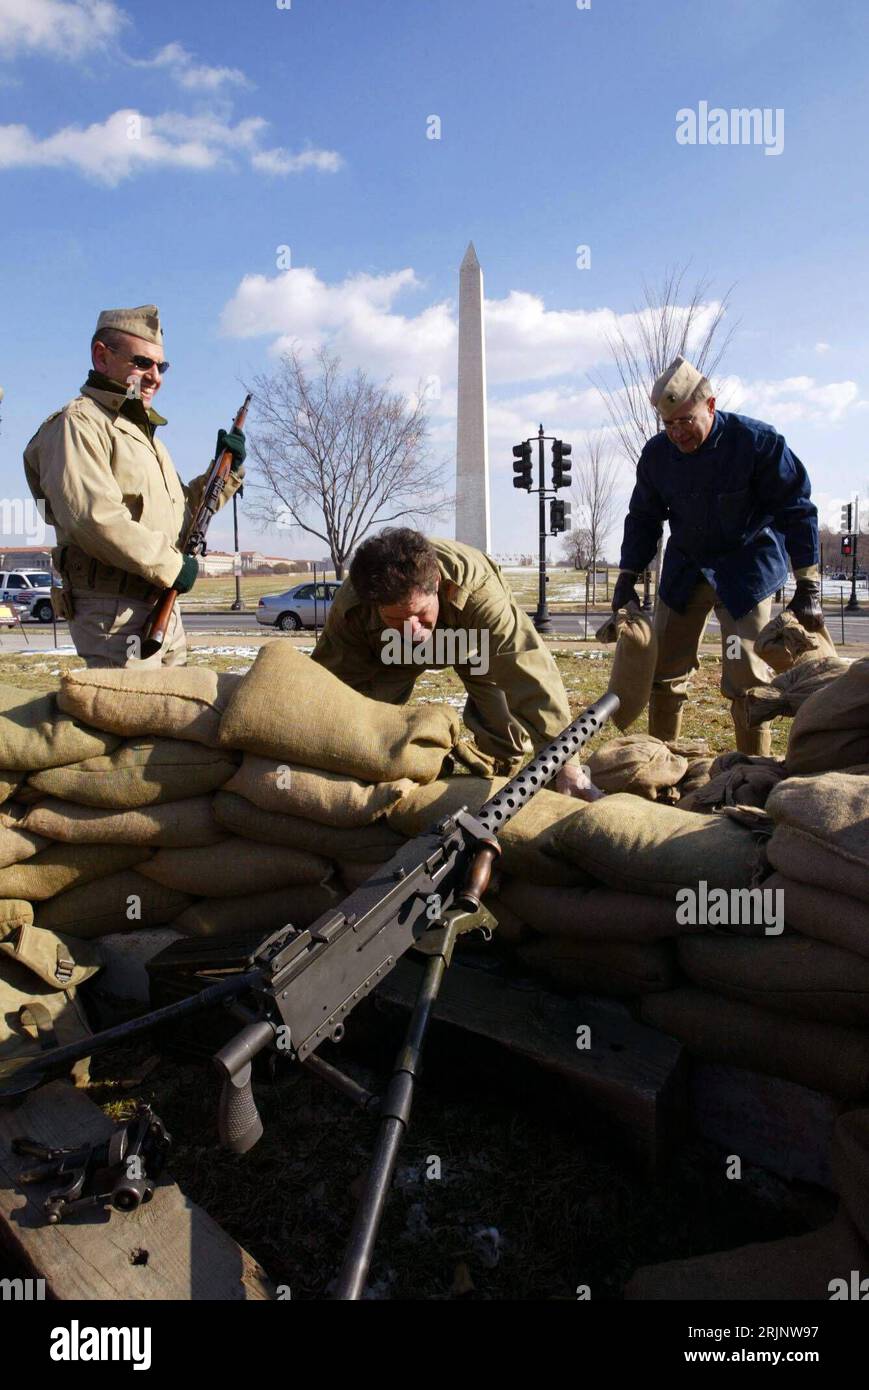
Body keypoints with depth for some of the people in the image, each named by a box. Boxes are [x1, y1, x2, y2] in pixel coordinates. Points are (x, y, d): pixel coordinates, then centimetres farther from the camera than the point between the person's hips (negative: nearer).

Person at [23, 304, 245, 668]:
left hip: (162, 608, 10)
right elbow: (93, 517, -21)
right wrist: (171, 566, -17)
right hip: (114, 613, -9)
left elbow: (181, 511, 27)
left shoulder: (144, 430, 24)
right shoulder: (78, 424, -7)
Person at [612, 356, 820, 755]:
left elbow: (797, 512, -12)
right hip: (684, 569, 4)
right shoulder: (656, 453, -4)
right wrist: (627, 579, 2)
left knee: (745, 677, -10)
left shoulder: (758, 442, -16)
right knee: (662, 671, 3)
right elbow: (643, 519, 9)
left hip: (746, 571, -4)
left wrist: (808, 587, -15)